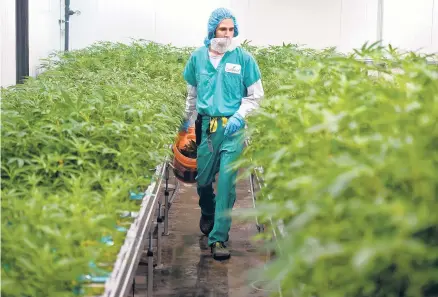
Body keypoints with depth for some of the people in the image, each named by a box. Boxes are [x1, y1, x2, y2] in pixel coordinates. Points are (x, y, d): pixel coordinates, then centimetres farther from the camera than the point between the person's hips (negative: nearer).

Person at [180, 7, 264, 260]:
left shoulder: (244, 58, -4)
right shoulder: (198, 57, 5)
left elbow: (256, 95, 1)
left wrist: (239, 116, -12)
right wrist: (188, 120, 22)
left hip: (232, 127, -3)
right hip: (206, 125, 3)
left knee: (227, 181, -9)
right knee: (203, 179, 13)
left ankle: (219, 237, -4)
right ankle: (208, 214, 45)